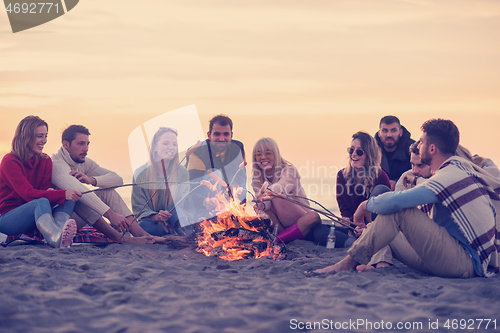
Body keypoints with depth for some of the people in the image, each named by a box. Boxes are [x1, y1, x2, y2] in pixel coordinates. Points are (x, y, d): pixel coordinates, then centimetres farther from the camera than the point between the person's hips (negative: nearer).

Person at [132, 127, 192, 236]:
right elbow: (138, 207, -2)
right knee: (143, 226, -36)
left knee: (173, 208, -32)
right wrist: (155, 217, -25)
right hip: (152, 221, -1)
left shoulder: (182, 172, 4)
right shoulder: (141, 173, 0)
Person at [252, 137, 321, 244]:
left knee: (313, 217, -38)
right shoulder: (257, 179, 2)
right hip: (280, 224, 2)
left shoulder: (290, 170, -11)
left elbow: (281, 186, -36)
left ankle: (275, 241, -41)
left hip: (300, 220, -2)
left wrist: (269, 191, -62)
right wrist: (261, 205, -46)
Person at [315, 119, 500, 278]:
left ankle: (349, 263, -15)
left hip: (467, 265, -10)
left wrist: (366, 205, -6)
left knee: (399, 210, -17)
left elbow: (394, 201, -26)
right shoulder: (462, 167, 14)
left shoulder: (450, 177, -17)